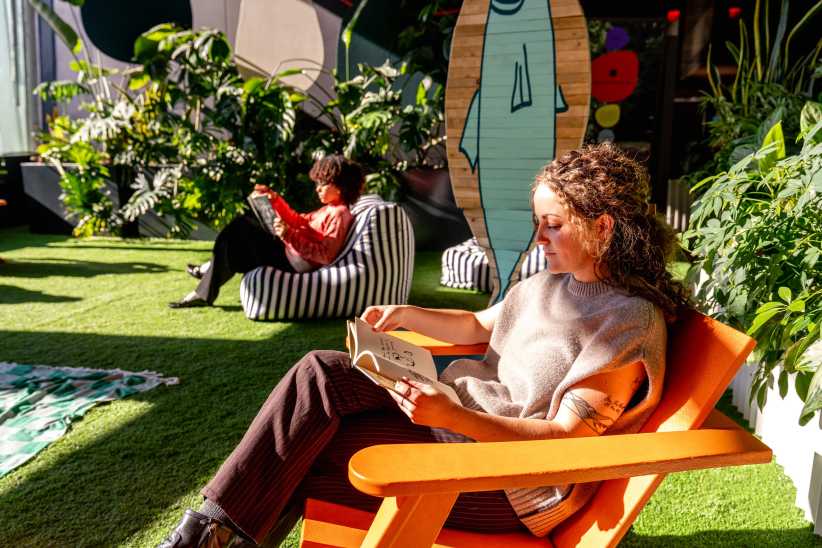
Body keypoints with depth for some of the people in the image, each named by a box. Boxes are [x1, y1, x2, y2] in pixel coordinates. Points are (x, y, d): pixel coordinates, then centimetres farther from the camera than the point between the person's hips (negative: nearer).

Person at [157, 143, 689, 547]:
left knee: (302, 460, -16)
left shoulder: (633, 319, -17)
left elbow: (566, 437, -21)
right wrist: (405, 314, 4)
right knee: (321, 372, -13)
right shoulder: (551, 284, 9)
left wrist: (449, 415, -33)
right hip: (458, 414, 8)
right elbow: (479, 326, 22)